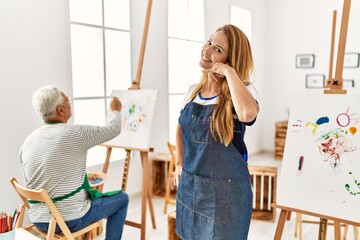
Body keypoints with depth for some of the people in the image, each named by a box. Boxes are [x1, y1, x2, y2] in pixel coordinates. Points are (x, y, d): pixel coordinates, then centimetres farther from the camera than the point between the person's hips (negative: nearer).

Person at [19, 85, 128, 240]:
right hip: (71, 219, -7)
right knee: (121, 198, 14)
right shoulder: (75, 134, -18)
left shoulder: (27, 142, 1)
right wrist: (115, 110, 18)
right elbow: (114, 129, -4)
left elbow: (32, 185, 11)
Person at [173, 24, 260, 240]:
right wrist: (179, 163, 12)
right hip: (189, 184, 6)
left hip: (224, 189, -5)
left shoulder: (236, 97, -16)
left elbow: (248, 114, -42)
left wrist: (230, 72, -29)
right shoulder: (193, 91, 1)